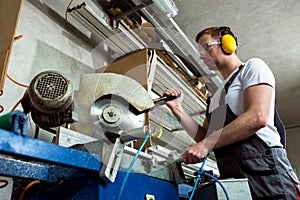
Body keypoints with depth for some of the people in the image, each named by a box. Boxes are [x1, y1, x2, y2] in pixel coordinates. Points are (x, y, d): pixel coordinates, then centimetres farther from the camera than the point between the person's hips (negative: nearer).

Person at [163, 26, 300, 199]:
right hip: (230, 175, 7)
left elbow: (258, 117, -14)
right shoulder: (216, 96, 24)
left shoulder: (253, 66, 3)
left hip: (264, 169, -6)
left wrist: (207, 144, -18)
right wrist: (177, 108, 7)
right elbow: (203, 136, 16)